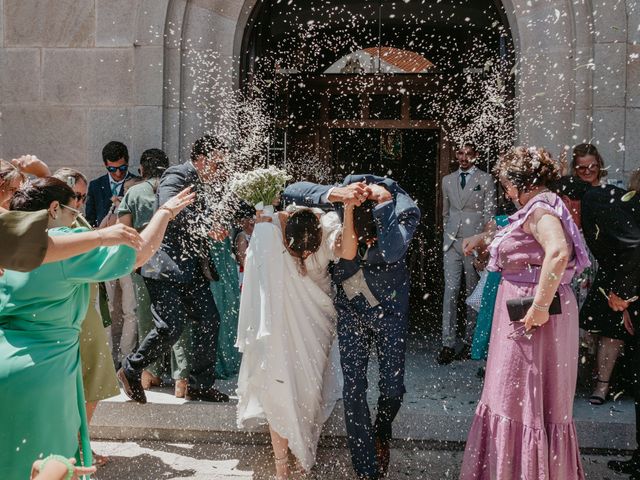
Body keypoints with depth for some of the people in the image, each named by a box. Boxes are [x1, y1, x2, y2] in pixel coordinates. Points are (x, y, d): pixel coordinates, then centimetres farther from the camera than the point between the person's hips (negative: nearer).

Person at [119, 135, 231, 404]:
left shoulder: (199, 184, 19)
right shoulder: (177, 175, -9)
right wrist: (207, 226, -27)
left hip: (192, 269, 9)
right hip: (167, 266, -9)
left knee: (209, 323, 6)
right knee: (171, 327, -11)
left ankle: (200, 385, 18)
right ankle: (130, 371, 12)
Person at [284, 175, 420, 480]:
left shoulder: (407, 211, -24)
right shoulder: (349, 194, -19)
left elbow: (392, 252, -42)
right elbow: (291, 191, -20)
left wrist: (385, 201, -37)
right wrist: (334, 194, -36)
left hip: (389, 308, -1)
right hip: (350, 306, 1)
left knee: (393, 387, 4)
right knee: (353, 389, 1)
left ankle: (382, 434, 39)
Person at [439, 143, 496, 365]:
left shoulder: (486, 179, 3)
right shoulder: (447, 180, 15)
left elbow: (490, 213, 0)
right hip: (452, 242, 3)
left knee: (473, 293, 3)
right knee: (450, 291, -4)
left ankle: (469, 341, 12)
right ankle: (448, 343, -3)